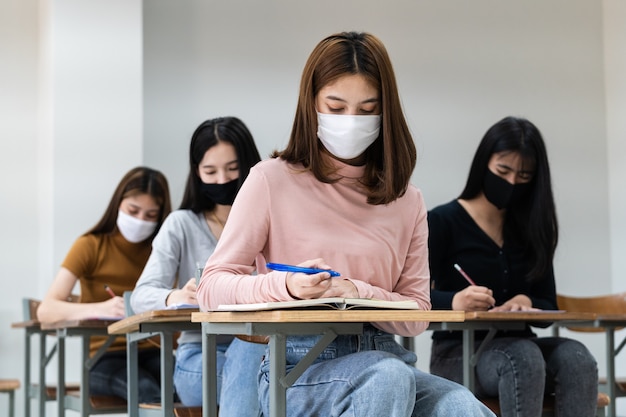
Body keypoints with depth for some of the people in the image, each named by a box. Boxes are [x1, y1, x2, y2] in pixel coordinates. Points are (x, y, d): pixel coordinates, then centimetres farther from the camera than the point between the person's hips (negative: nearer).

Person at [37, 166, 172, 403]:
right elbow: (46, 310, -12)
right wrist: (100, 308, -30)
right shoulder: (92, 246, 1)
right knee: (149, 392, -36)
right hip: (104, 359, -3)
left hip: (152, 354, 3)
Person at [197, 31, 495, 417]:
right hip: (296, 367, -2)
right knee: (388, 377, -36)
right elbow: (212, 288, -1)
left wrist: (356, 293, -11)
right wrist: (288, 286, -20)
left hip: (384, 358, 3)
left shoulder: (406, 200, 13)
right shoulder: (273, 179, 3)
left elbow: (416, 314, 9)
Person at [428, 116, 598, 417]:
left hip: (517, 346, 4)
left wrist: (526, 302, -12)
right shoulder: (442, 222, -1)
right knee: (523, 358, -37)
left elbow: (548, 308, 12)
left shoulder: (533, 229, 13)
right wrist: (453, 302, -30)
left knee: (576, 358, -29)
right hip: (458, 352, -4)